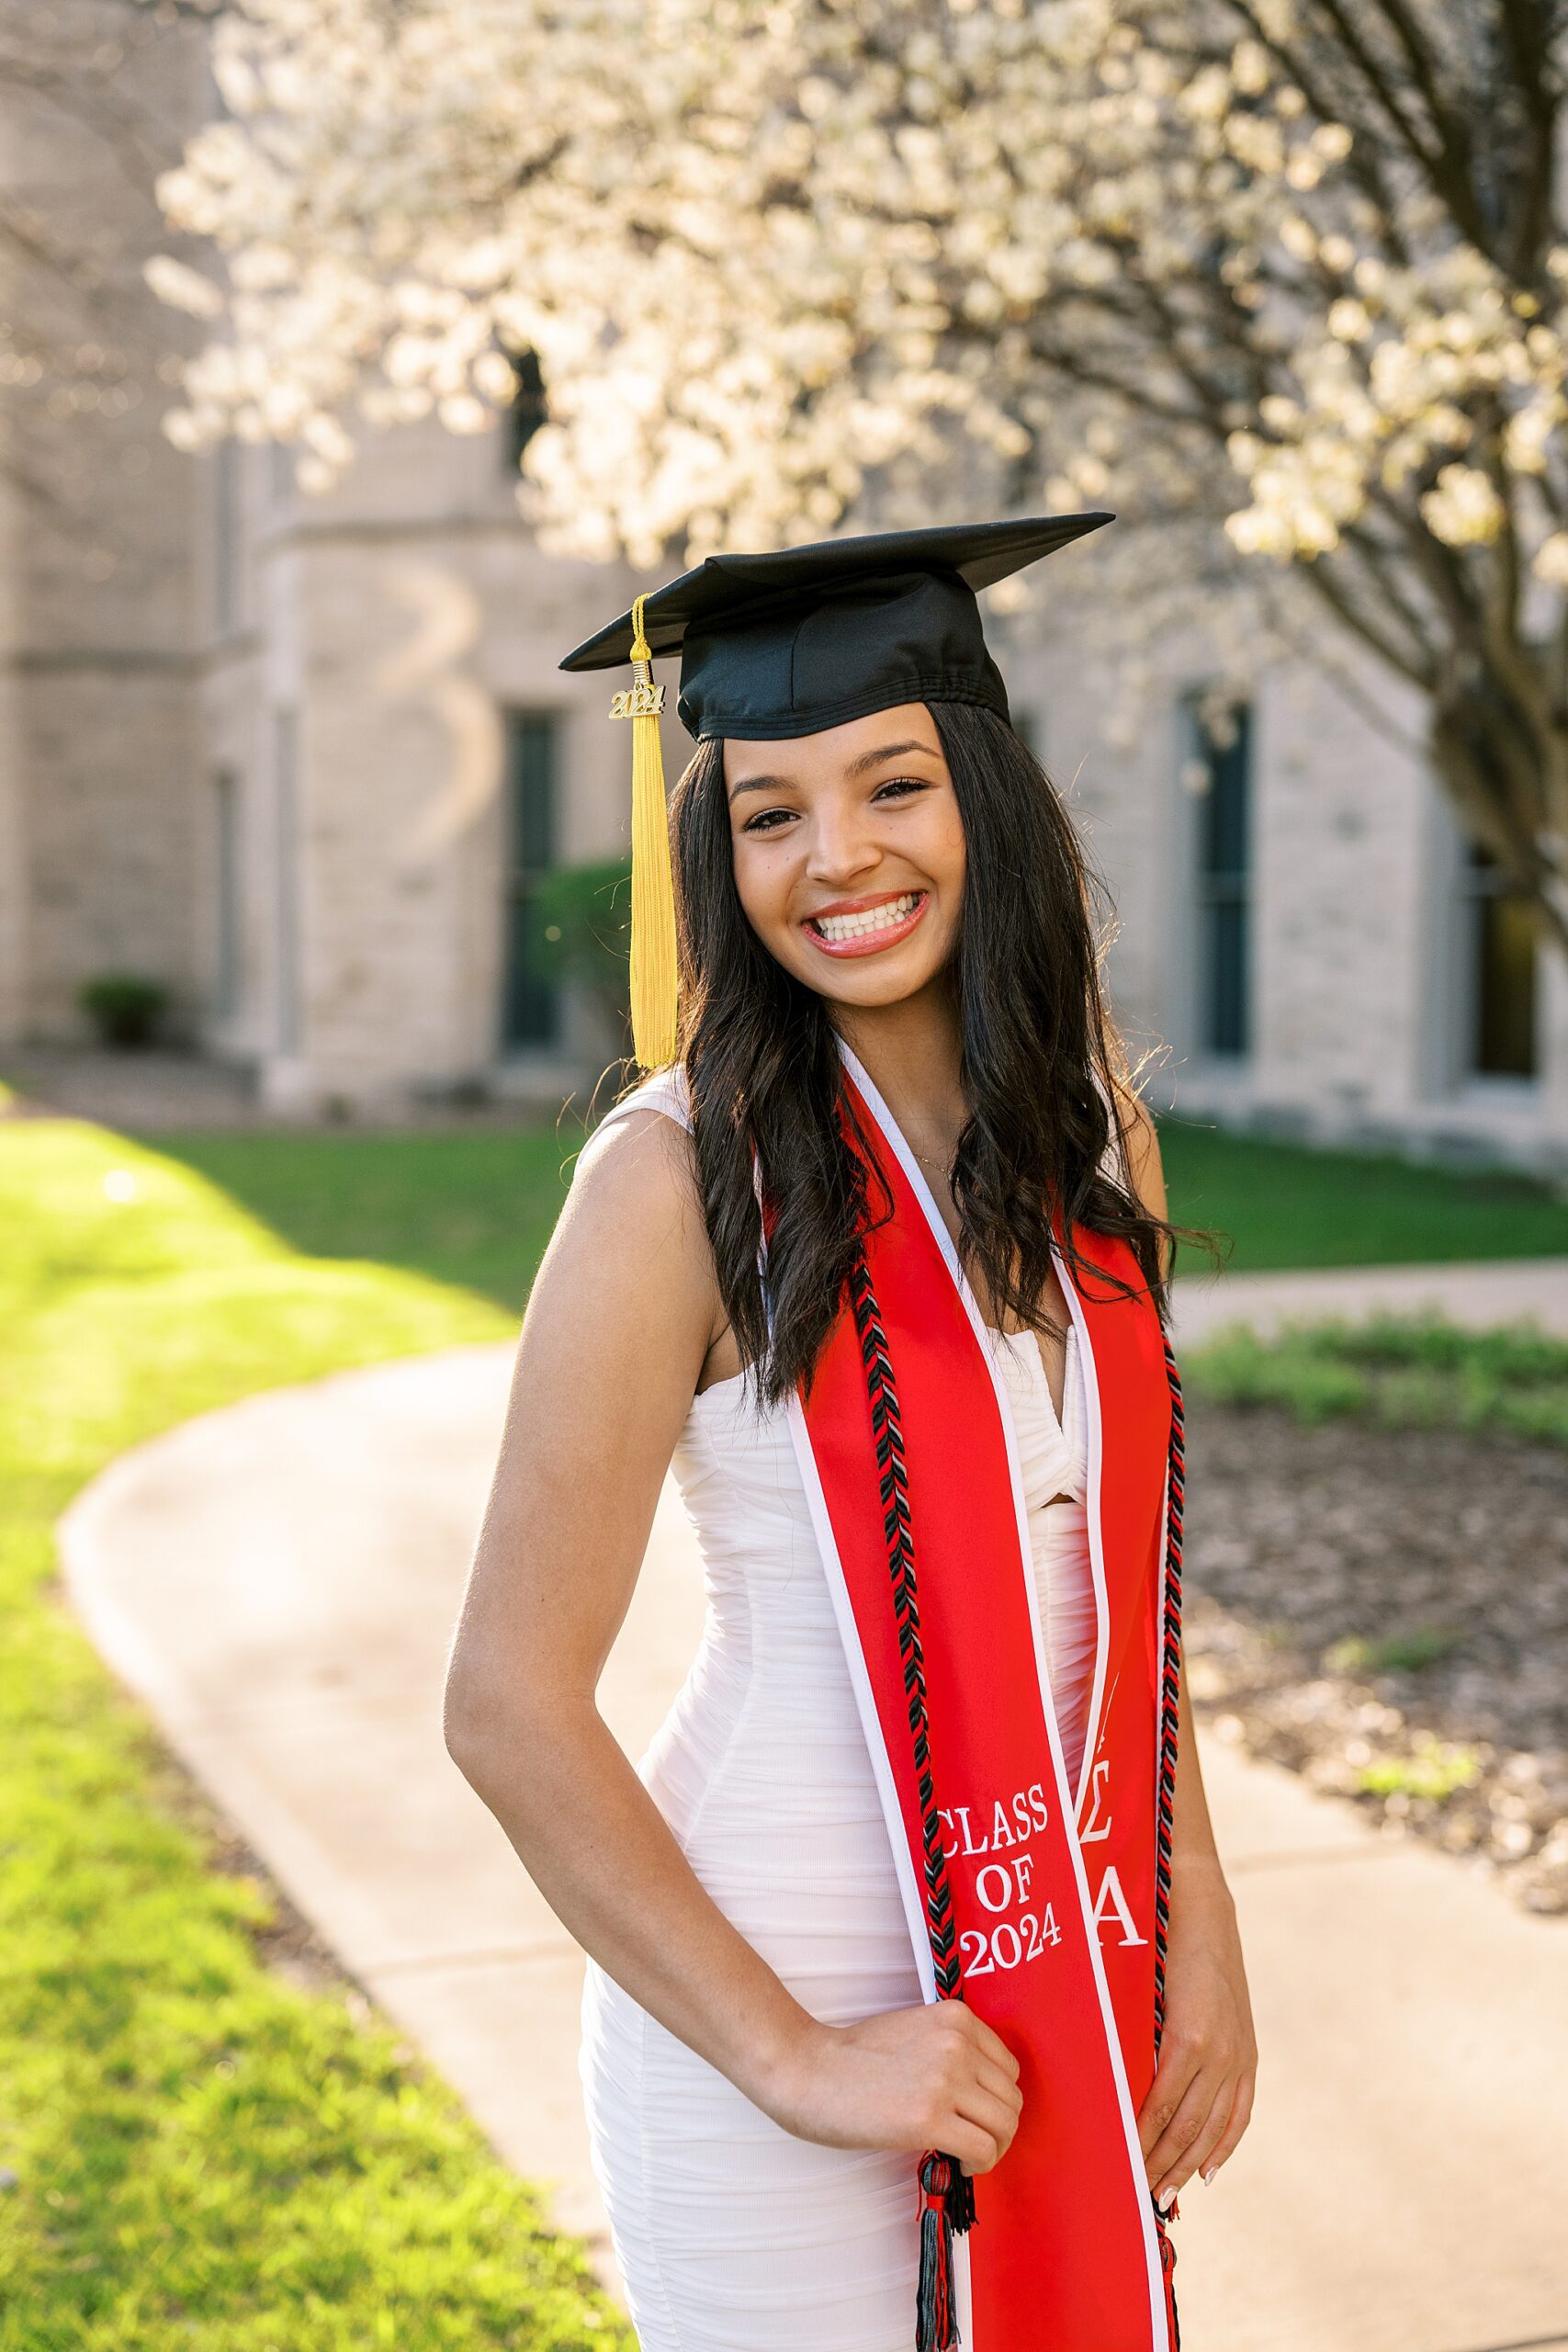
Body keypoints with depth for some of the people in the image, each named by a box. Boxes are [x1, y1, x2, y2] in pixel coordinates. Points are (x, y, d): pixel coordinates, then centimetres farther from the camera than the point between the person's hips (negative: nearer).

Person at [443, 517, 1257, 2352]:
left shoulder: (1089, 1128, 0)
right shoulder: (679, 1177, -16)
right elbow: (508, 1711, -15)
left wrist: (1196, 1925, 5)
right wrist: (795, 2059, -15)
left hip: (1063, 1983, 5)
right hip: (778, 1998, -5)